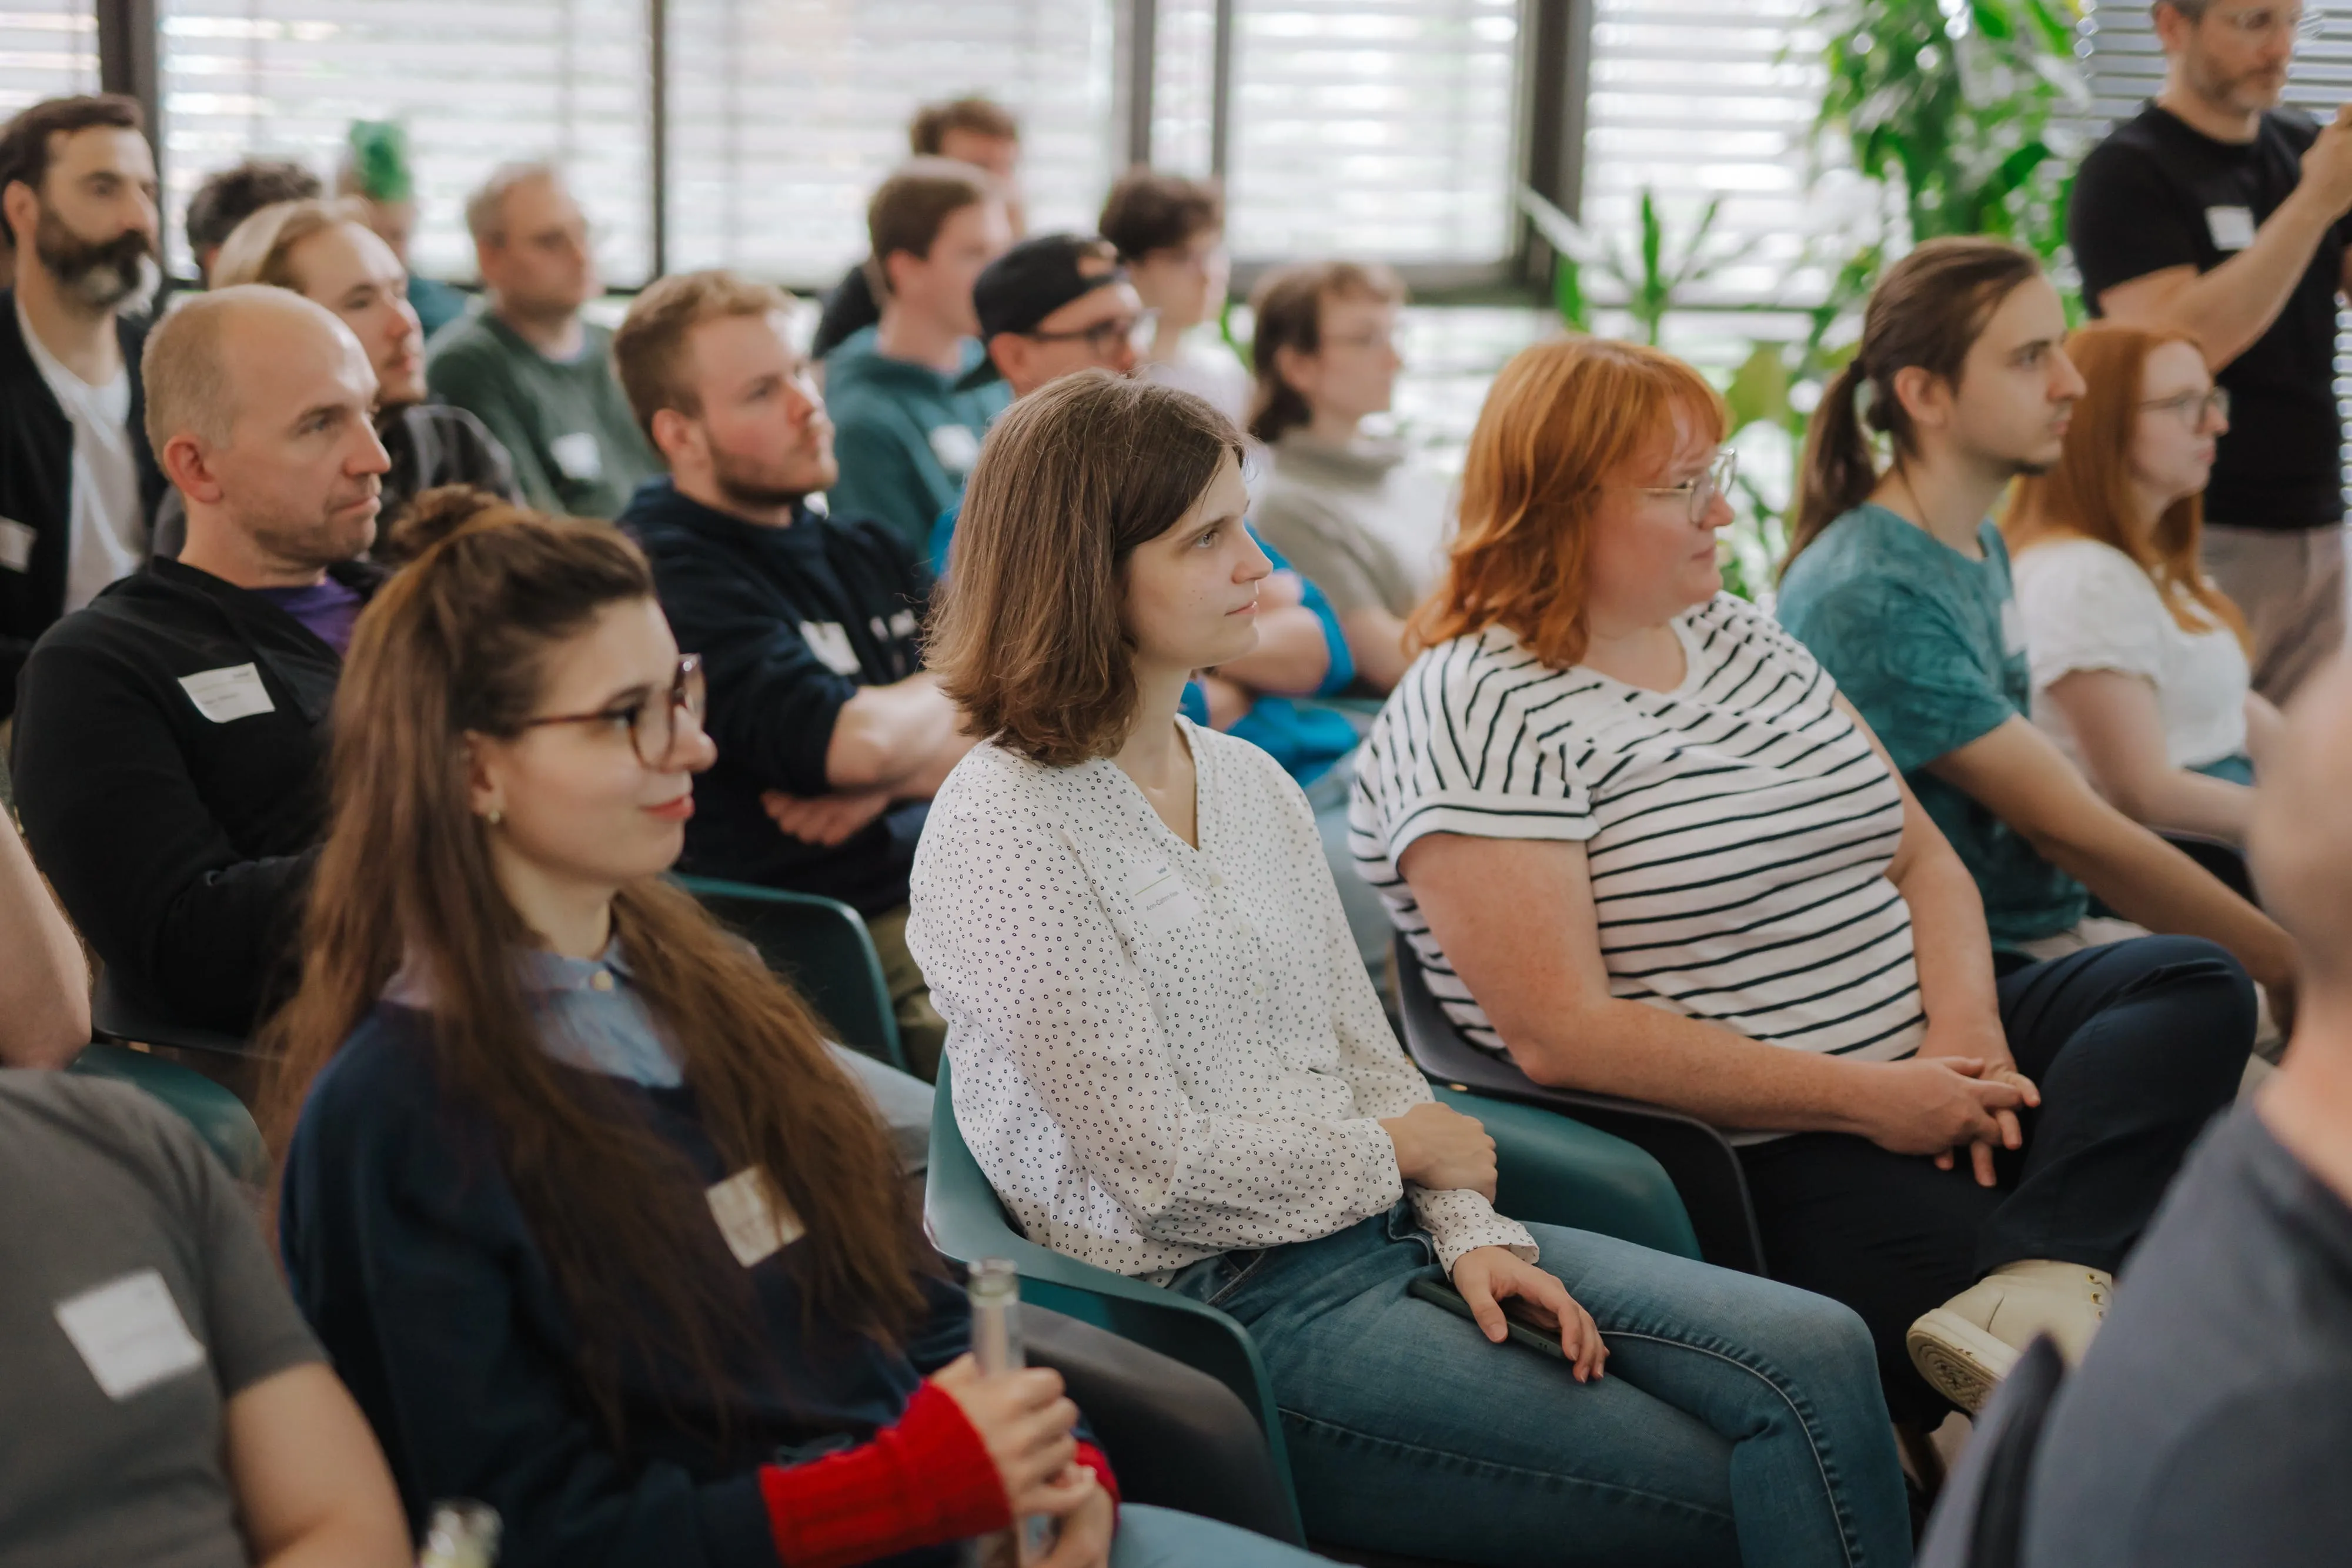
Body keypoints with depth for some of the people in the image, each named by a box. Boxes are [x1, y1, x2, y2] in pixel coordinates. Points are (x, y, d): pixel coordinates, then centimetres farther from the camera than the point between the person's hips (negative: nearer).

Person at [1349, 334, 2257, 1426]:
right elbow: (1561, 1036, -21)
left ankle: (2029, 1298, -31)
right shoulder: (1475, 713, -12)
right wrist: (1866, 1099, -19)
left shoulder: (1738, 637, 16)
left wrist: (1964, 1023, -7)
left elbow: (1921, 854, 16)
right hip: (1753, 1163, -10)